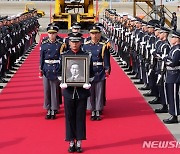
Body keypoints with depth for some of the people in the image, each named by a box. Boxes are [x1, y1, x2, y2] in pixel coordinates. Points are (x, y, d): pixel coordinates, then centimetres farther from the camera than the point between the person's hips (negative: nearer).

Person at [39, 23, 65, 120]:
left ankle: (54, 110, 10)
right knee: (46, 89, 5)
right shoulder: (44, 44, 2)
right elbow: (41, 57, 6)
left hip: (56, 69, -2)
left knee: (55, 89, 2)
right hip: (46, 69, 2)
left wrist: (61, 69, -6)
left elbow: (61, 58, 0)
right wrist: (41, 69, 2)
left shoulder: (60, 44, -2)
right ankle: (48, 110, 15)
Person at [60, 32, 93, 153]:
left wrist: (87, 82, -14)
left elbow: (91, 72, 4)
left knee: (80, 117, 5)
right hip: (69, 91, 1)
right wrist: (63, 82, -11)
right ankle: (71, 142, 15)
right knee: (69, 117, 5)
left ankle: (79, 142, 14)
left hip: (82, 91, -1)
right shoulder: (64, 55, 4)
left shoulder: (86, 55, 1)